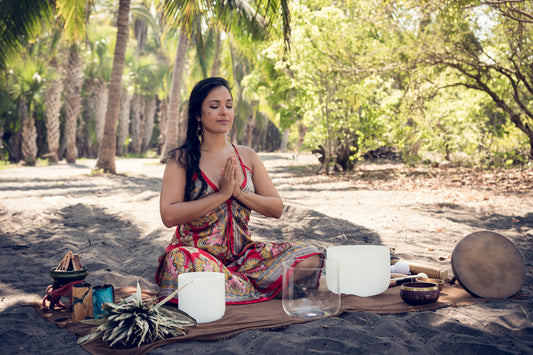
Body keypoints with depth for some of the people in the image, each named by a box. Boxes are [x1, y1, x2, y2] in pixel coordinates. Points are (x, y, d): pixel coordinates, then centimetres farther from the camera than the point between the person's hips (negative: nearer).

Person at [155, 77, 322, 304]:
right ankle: (260, 291, -18)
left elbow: (277, 209, 5)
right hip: (197, 252, -3)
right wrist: (221, 194, -17)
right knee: (179, 261, -39)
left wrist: (239, 193, -11)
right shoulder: (182, 159, -2)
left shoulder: (247, 156, 9)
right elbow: (169, 216, -16)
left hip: (242, 255, 4)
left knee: (309, 257, -16)